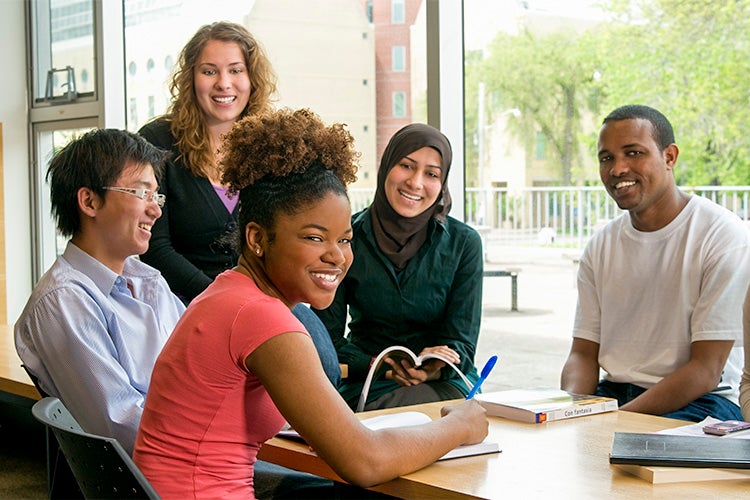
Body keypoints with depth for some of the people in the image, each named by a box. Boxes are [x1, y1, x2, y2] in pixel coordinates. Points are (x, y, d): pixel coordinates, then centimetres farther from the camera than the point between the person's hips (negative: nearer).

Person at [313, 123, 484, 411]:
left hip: (444, 384, 1)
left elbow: (461, 343, -1)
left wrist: (434, 369, -26)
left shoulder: (463, 243, 0)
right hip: (366, 385, -1)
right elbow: (327, 338, -1)